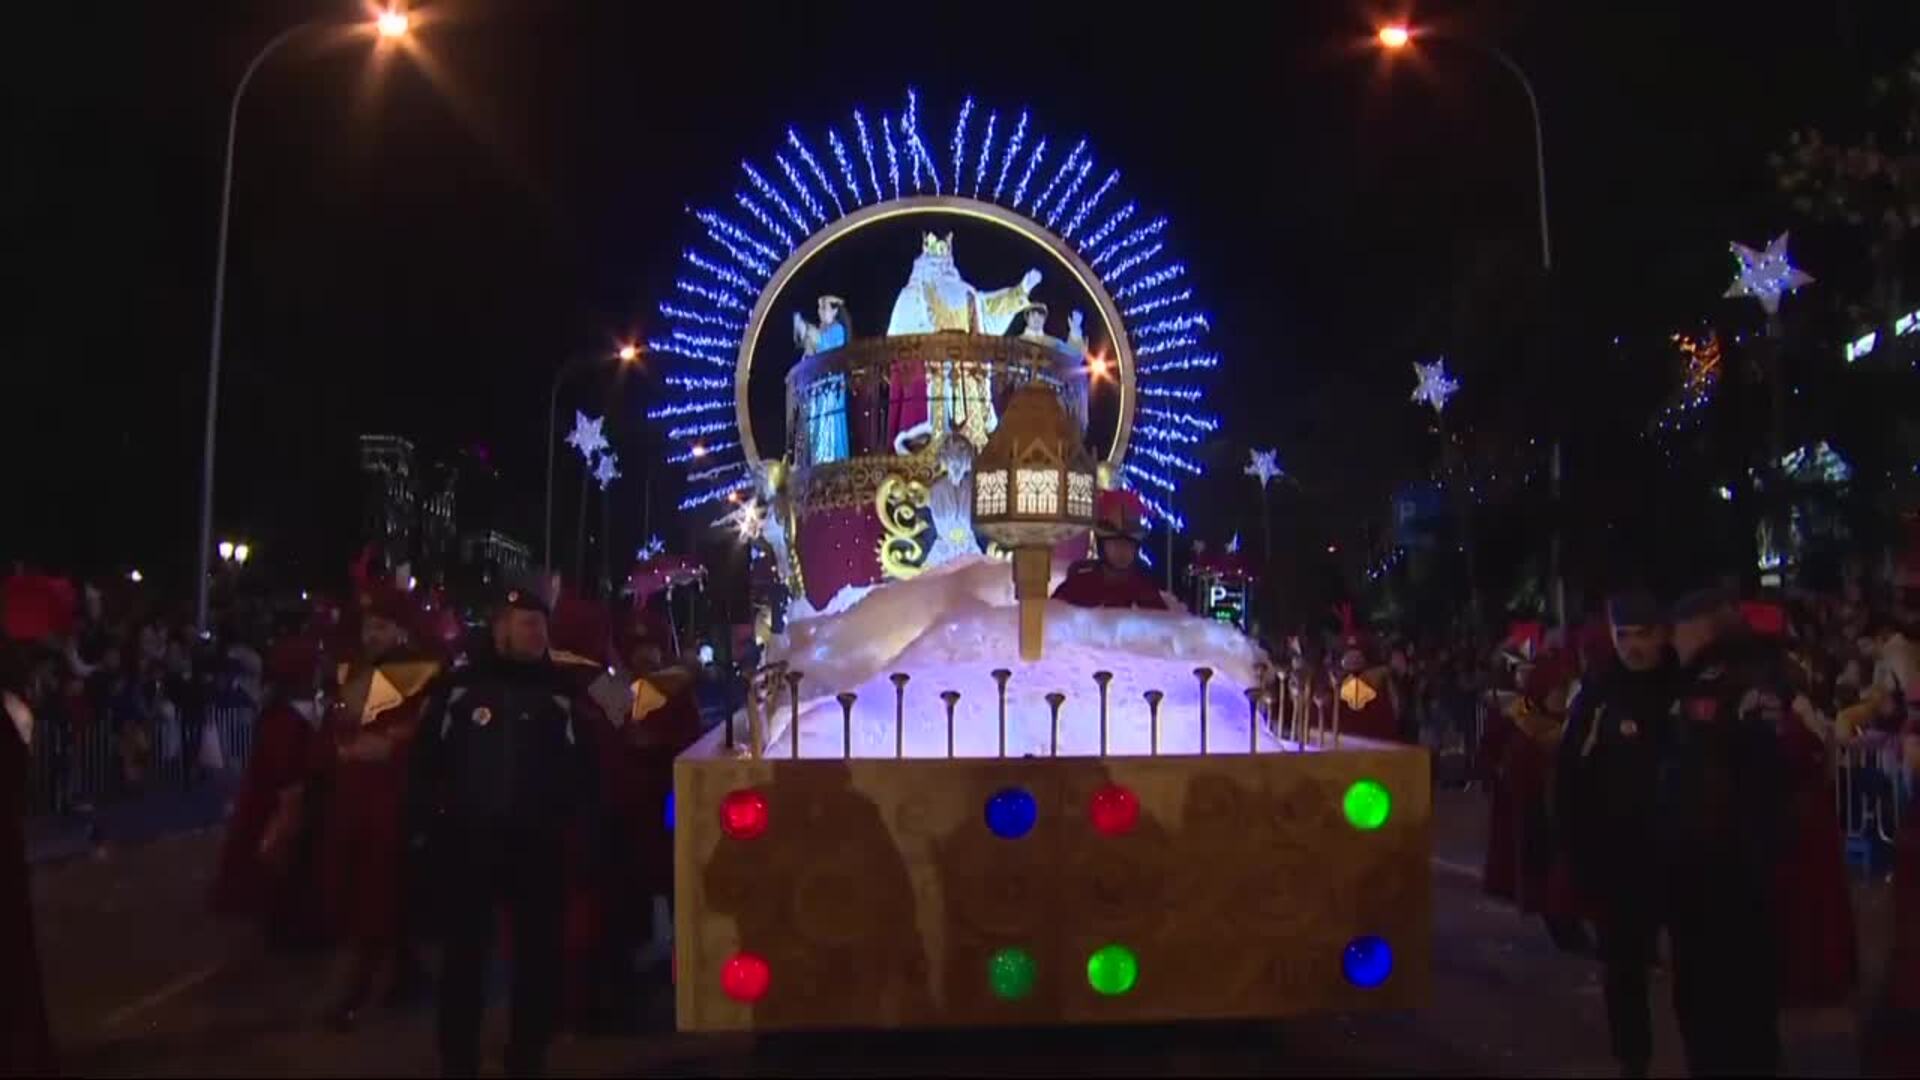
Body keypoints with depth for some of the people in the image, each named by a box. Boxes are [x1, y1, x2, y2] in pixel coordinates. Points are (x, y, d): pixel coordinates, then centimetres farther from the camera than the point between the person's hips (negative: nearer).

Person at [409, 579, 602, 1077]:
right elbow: (427, 760, 2)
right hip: (468, 841, -1)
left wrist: (576, 824, -6)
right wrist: (424, 827, -3)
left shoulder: (563, 692, 4)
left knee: (539, 956, 6)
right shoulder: (461, 686, 3)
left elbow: (585, 767, 3)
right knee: (464, 956, 5)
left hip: (539, 844, 1)